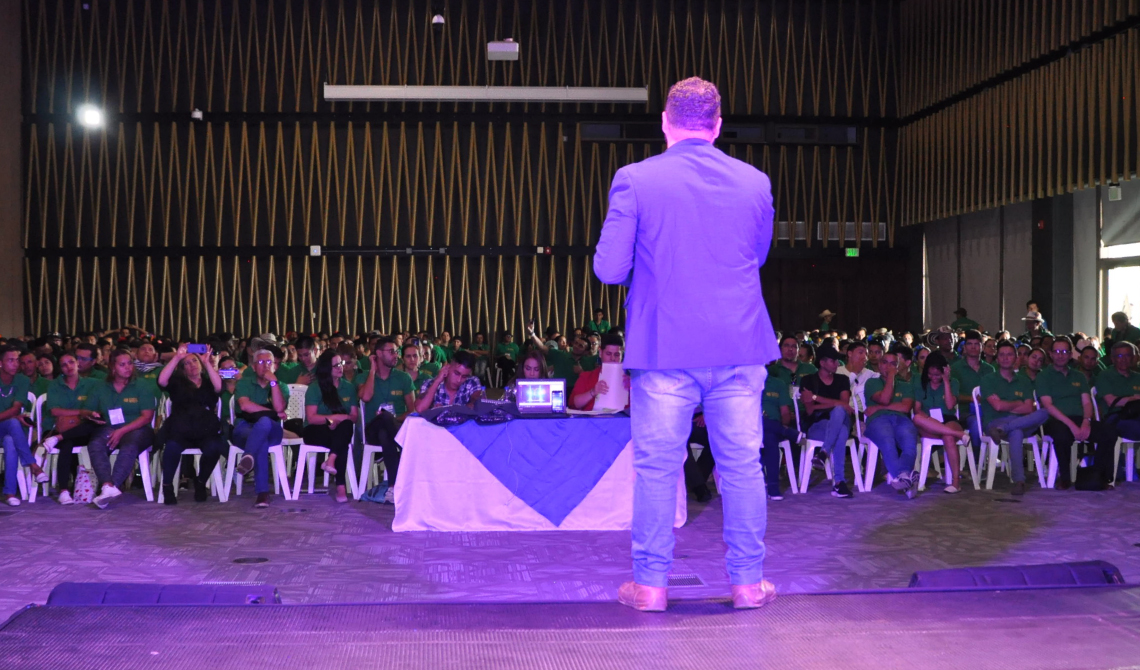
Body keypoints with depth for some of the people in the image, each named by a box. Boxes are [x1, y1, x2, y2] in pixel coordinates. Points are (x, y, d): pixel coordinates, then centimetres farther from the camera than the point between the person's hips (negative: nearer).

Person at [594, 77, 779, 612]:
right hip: (740, 348, 3)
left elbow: (609, 270, -6)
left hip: (664, 349, -2)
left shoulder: (635, 181, -6)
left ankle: (650, 584, 15)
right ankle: (749, 581, 20)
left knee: (656, 467, 7)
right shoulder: (755, 182, 4)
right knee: (742, 465, 11)